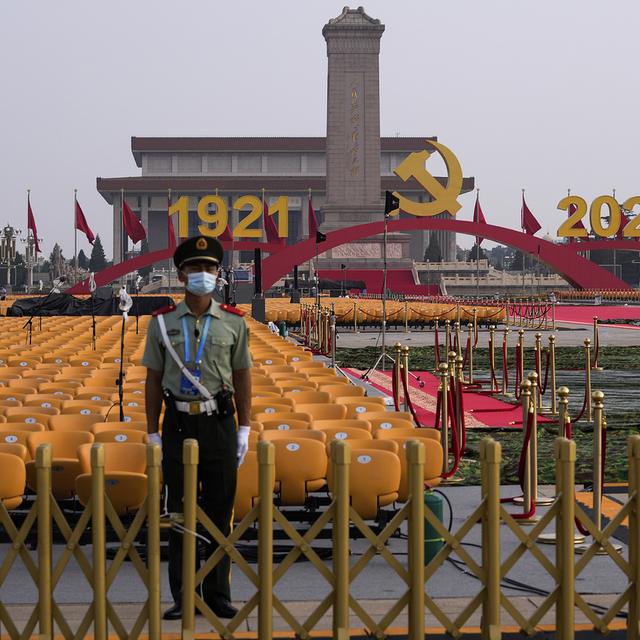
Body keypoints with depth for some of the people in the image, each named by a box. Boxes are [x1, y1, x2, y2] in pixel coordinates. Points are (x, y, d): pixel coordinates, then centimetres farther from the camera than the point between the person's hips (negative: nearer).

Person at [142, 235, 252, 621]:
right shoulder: (162, 322, 3)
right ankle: (182, 596, 11)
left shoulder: (234, 322, 3)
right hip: (178, 423, 0)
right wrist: (153, 432, 2)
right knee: (179, 511, 4)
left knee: (220, 510, 4)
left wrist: (244, 430, 1)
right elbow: (154, 380, 6)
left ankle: (218, 594, 13)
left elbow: (243, 378, 6)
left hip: (220, 423, 0)